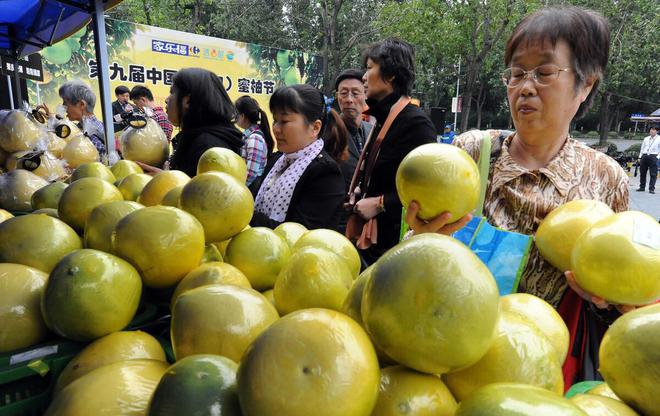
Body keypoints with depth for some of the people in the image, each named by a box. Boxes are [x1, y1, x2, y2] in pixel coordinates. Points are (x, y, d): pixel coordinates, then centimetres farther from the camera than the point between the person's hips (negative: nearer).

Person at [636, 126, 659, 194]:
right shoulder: (646, 139, 16)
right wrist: (640, 157, 11)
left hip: (653, 157, -4)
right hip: (644, 156, 4)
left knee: (653, 174, -5)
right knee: (642, 173, 7)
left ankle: (651, 189, -3)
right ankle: (642, 187, 17)